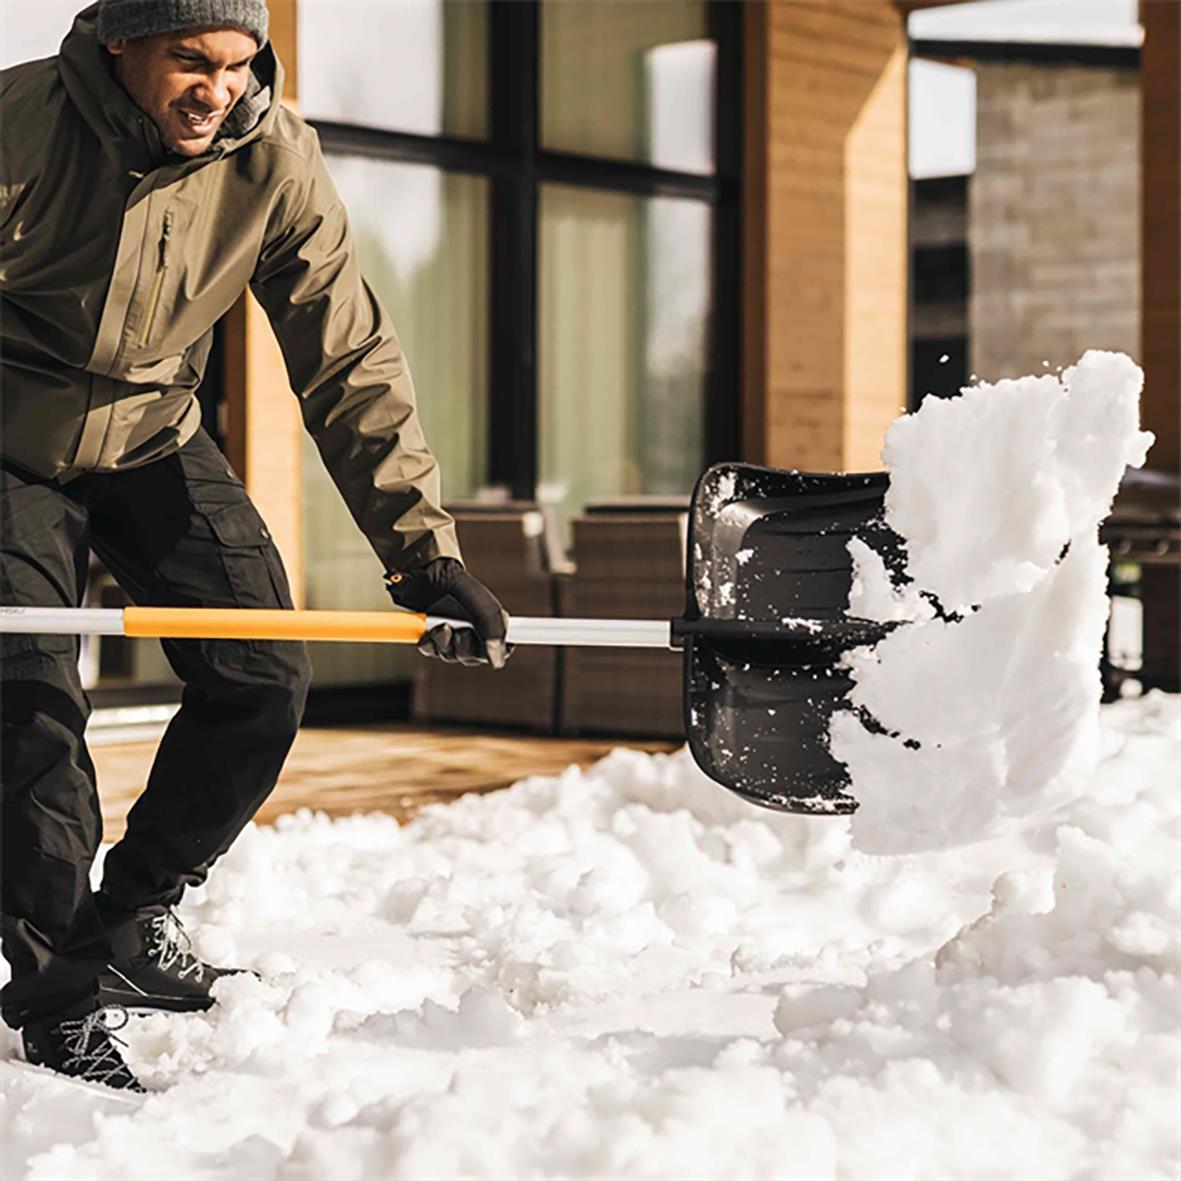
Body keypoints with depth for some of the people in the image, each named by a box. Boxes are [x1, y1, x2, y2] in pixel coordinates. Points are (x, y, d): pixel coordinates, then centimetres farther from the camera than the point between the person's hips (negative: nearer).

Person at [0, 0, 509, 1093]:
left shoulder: (273, 158, -19)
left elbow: (349, 363, -16)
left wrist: (424, 550, -22)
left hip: (153, 443, 3)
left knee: (262, 682, -6)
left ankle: (133, 919, 17)